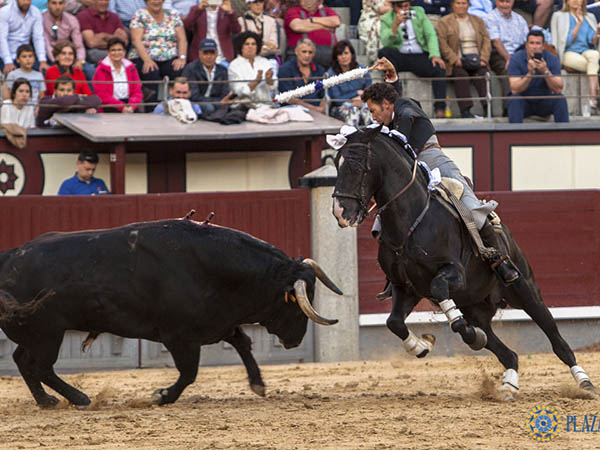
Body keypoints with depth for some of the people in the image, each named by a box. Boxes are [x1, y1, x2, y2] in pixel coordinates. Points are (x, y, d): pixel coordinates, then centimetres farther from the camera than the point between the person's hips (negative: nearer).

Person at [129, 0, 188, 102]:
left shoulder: (173, 15, 14)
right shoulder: (140, 15, 4)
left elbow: (182, 39, 8)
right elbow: (136, 40, -8)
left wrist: (182, 58, -12)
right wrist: (147, 60, -23)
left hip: (170, 59, 2)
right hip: (143, 58, -2)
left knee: (179, 70, -30)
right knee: (151, 72, -36)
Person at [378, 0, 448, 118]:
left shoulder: (419, 13, 12)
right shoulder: (386, 19, 6)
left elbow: (431, 35, 4)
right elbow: (385, 42, -10)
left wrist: (435, 55, -12)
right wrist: (396, 24, -24)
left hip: (420, 56, 1)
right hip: (400, 57, -1)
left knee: (438, 68, -29)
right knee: (384, 52, -33)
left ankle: (440, 110, -31)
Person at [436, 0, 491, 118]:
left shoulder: (478, 21, 22)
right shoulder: (444, 22, 11)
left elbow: (486, 41, 14)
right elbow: (442, 44, -1)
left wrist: (483, 59, -4)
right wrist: (455, 60, -14)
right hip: (457, 63, -2)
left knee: (483, 74, -29)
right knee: (461, 74, -34)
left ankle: (488, 107, -39)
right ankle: (465, 110, -42)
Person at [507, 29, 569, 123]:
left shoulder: (552, 59, -9)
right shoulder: (516, 59, -13)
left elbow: (558, 89, -18)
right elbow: (514, 90, -22)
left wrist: (546, 72, -33)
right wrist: (530, 73, -36)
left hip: (544, 103, 1)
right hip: (524, 103, -1)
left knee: (560, 99, -25)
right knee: (515, 99, -31)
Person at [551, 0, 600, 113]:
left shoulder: (590, 17, 23)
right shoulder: (559, 16, 12)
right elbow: (567, 41, -1)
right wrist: (579, 23, -7)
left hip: (587, 51, 3)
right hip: (569, 53, -3)